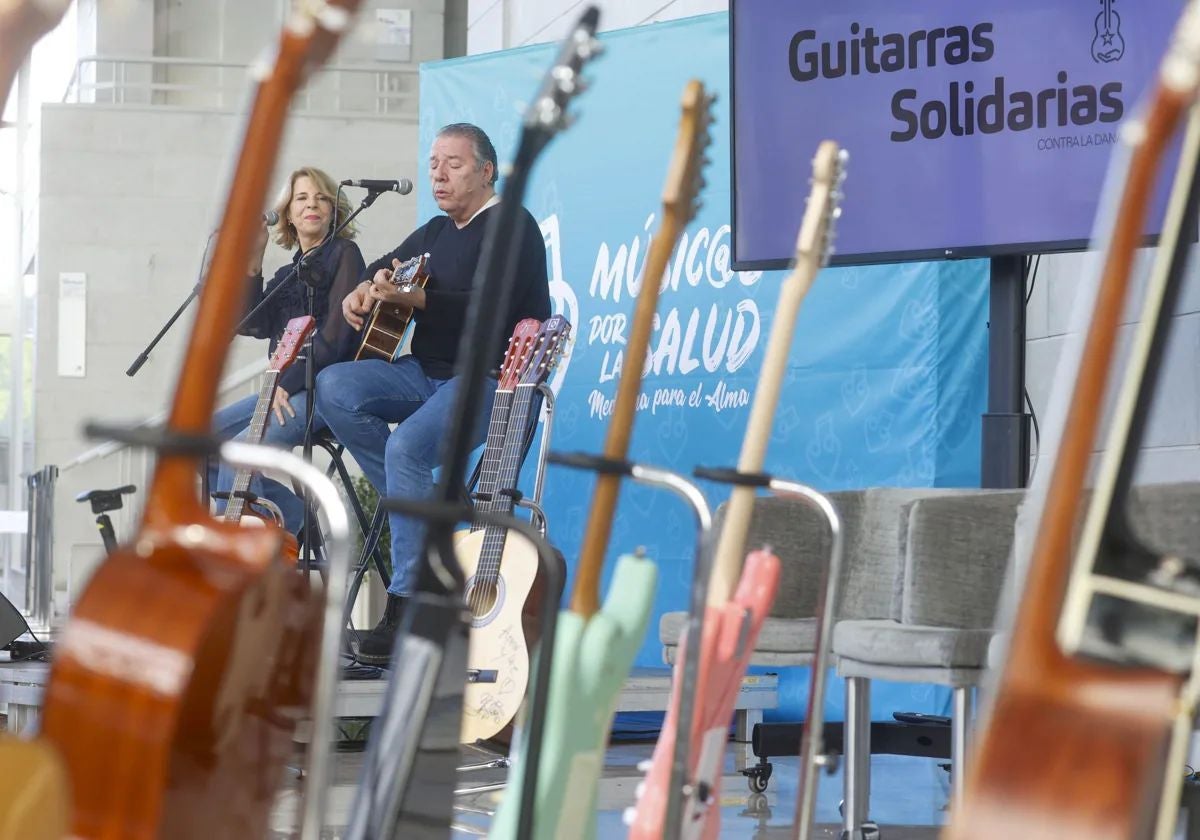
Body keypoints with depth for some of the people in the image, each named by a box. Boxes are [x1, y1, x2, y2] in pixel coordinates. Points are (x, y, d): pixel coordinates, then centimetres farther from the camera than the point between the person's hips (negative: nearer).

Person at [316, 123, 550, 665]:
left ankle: (406, 608, -30)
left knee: (407, 445, -33)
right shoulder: (435, 232, 20)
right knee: (334, 387, -15)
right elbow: (384, 267, 28)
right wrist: (364, 290, 3)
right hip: (426, 373, 9)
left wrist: (409, 297, -27)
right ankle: (422, 509, -11)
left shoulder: (512, 228, -7)